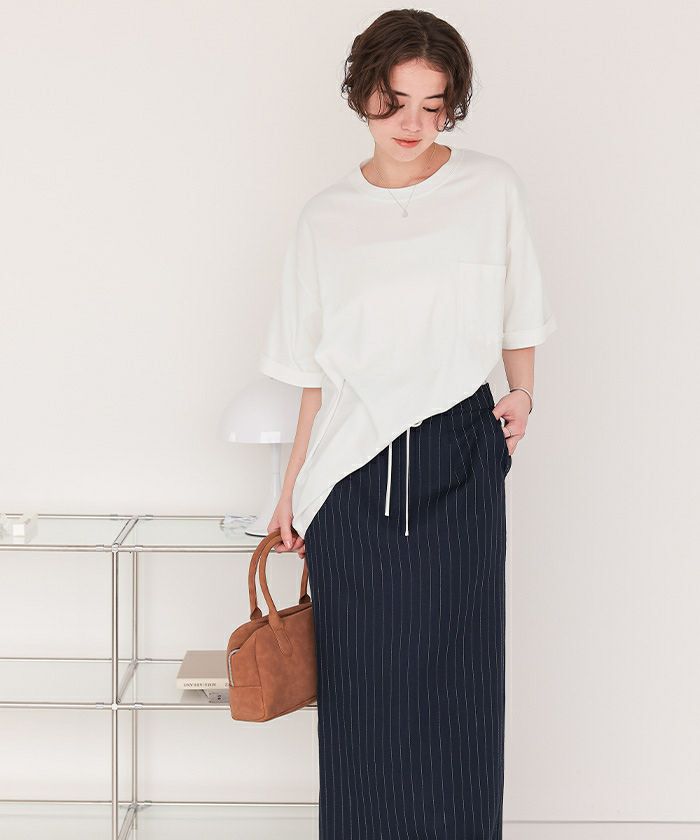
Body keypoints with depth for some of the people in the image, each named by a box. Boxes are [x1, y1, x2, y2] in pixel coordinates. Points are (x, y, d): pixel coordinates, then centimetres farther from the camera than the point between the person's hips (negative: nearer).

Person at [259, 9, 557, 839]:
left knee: (458, 675, 3)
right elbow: (316, 371, 8)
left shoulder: (491, 187, 1)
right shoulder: (326, 217, 4)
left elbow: (520, 314, 14)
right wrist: (292, 486, 6)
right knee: (364, 683, 5)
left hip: (460, 461, 0)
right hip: (353, 471, 1)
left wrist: (521, 395, -1)